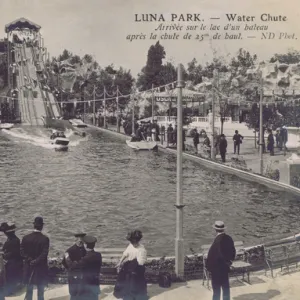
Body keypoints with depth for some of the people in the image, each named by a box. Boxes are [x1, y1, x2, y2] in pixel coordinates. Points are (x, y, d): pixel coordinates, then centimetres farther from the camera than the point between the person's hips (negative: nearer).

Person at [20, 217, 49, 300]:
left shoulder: (26, 238, -2)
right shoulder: (45, 239, -11)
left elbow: (22, 252, -5)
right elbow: (44, 254, -17)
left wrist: (30, 260, -6)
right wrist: (36, 261, -11)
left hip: (29, 268, 3)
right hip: (41, 268, -3)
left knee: (29, 291, 12)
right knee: (40, 292, 6)